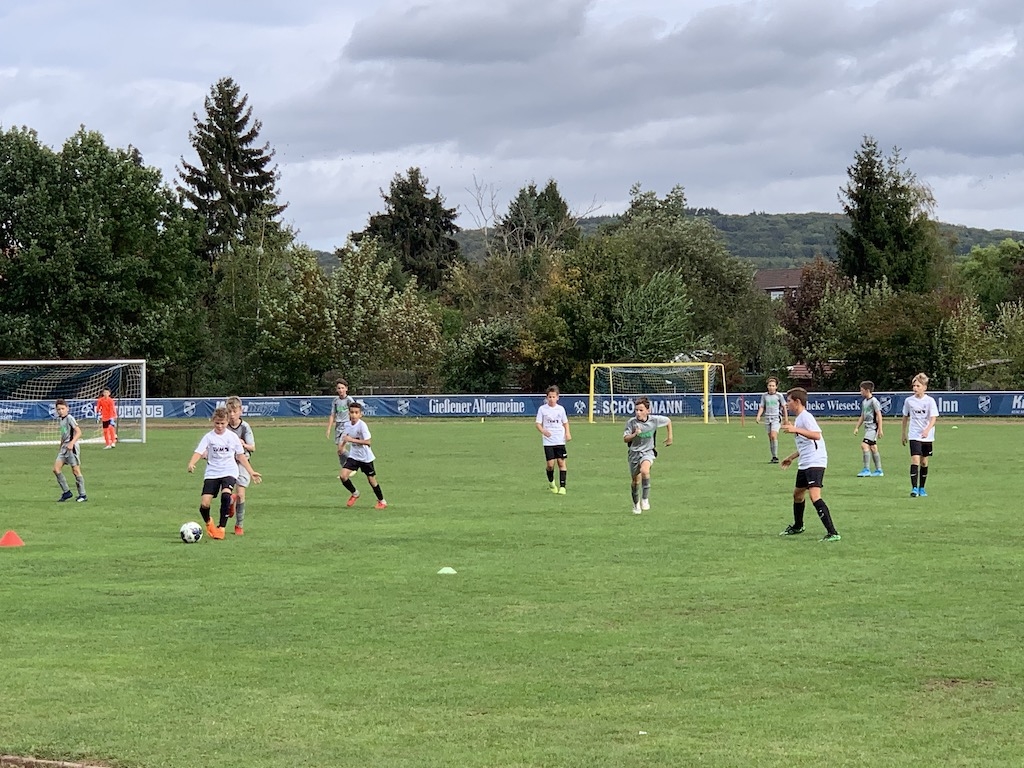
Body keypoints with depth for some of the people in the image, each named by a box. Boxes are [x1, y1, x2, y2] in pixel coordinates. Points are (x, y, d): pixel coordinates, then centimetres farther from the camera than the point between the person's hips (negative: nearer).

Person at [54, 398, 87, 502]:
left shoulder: (69, 418, -11)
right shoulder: (59, 419, 14)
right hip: (64, 447, 8)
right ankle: (66, 492, 6)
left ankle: (82, 495, 2)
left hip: (72, 447, -8)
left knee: (76, 470, -5)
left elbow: (79, 432, -18)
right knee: (56, 468, -2)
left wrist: (71, 443, -29)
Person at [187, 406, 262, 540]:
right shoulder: (209, 437, 1)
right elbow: (199, 452, -9)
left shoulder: (232, 436, 4)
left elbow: (241, 455, 13)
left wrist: (251, 472, 13)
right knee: (204, 504, -12)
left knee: (226, 495, -29)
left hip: (229, 472, 0)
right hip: (212, 472, 1)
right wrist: (191, 464, -30)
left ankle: (221, 528, -17)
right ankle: (208, 523, 23)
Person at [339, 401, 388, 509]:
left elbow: (368, 441, -27)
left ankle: (382, 501, 26)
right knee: (343, 476, -11)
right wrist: (342, 445, 2)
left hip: (365, 457, -5)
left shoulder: (362, 425, -21)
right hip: (353, 455, 5)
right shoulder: (346, 425, -3)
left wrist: (351, 440, -30)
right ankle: (354, 493, 16)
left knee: (371, 479, 6)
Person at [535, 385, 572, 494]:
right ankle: (551, 483, 22)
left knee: (561, 462, -4)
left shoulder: (560, 409, 5)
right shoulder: (542, 409, 0)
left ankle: (562, 486, 0)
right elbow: (538, 423, -1)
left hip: (560, 440, 2)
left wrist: (567, 433, -1)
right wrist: (543, 431, -21)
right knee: (550, 464, -7)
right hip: (548, 441, -2)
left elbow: (565, 422, 15)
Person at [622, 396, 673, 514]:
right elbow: (625, 439, -8)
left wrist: (670, 437, 13)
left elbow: (668, 421, 9)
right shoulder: (631, 422, -13)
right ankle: (636, 504, 32)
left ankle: (645, 499, -22)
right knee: (635, 480, 8)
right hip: (634, 452, 1)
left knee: (644, 470, -32)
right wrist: (634, 434, -27)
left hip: (647, 452, -1)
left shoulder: (655, 420, -11)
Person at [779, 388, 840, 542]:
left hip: (815, 462, -11)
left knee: (814, 495, -22)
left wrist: (796, 430, -36)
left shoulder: (806, 417, -13)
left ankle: (832, 533, -26)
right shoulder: (798, 419, 18)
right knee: (798, 493, 25)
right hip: (804, 464, 11)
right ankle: (797, 526, 47)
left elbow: (817, 435, -30)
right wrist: (790, 458, 34)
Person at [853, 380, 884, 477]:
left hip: (873, 427, -9)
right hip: (867, 427, 9)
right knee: (873, 448, 11)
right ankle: (879, 470, 16)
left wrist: (880, 429, -16)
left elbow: (879, 415, -14)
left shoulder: (874, 401, -12)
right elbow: (862, 416, 23)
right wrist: (857, 427, 17)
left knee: (864, 445, -19)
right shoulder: (864, 402, 15)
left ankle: (867, 470, -19)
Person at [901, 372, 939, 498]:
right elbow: (905, 417, 14)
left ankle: (921, 488, 21)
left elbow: (933, 418, -13)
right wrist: (904, 434, 17)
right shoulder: (909, 401, 1)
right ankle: (914, 488, -17)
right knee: (915, 460, -14)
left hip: (927, 436, 0)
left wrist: (927, 430, -30)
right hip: (914, 436, 0)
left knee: (924, 462, 8)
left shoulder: (930, 401, -6)